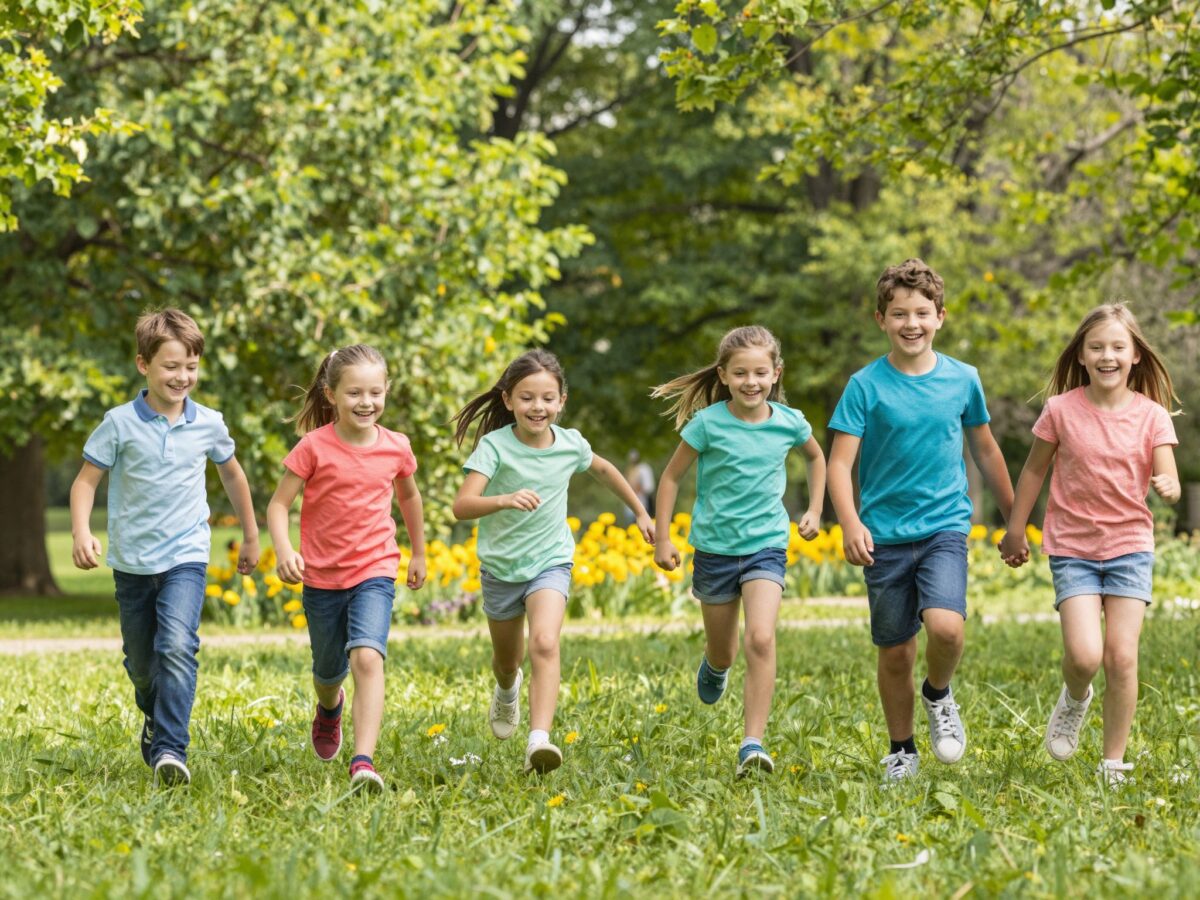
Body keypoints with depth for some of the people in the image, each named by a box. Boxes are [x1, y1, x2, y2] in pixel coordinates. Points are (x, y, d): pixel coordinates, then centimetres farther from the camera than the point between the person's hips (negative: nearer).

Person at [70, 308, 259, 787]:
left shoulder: (208, 424, -1)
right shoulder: (121, 424, -8)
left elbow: (232, 475, 17)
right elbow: (86, 480, -4)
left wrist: (250, 536, 25)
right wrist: (81, 533, -21)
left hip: (185, 556, -1)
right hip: (132, 562, 1)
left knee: (177, 647, -22)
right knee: (140, 662, 14)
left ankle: (170, 750, -23)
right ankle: (155, 719, 44)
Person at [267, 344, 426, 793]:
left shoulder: (396, 447, -3)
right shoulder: (315, 447, -12)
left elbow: (408, 495, 18)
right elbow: (278, 504, -10)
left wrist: (419, 553, 28)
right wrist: (283, 549, -29)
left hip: (375, 572, 0)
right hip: (322, 576, 0)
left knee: (367, 658, -24)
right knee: (329, 669, 19)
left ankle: (363, 762, -30)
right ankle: (329, 707, 57)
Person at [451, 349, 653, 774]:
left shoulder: (570, 445, -8)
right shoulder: (495, 446, -19)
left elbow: (603, 469, 17)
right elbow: (462, 505, -32)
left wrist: (640, 512, 26)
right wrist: (505, 500, -51)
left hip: (550, 563, 0)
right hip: (501, 566, 0)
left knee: (544, 644, -25)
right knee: (507, 658, 19)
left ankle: (539, 739, -34)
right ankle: (507, 690, 56)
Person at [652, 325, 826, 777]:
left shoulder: (789, 422, -5)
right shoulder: (709, 423, -12)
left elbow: (817, 457, 19)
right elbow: (671, 477, -1)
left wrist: (814, 510, 13)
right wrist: (662, 539, -2)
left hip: (766, 545, 0)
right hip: (715, 548, 0)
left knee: (761, 639, -21)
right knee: (723, 652, 14)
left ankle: (753, 743, -20)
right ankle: (714, 666, 54)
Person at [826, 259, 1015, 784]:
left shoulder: (962, 380, 2)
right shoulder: (866, 386, -5)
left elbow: (986, 451, 15)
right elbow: (840, 464, -10)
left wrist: (1014, 521, 20)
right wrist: (850, 523, -27)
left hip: (945, 527, 0)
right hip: (885, 535, 0)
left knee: (945, 626, -23)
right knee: (895, 653, 6)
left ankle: (939, 694, 9)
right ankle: (901, 750, 26)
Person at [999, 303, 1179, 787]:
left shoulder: (1151, 416, -4)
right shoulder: (1061, 410, -5)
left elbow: (1168, 481, -9)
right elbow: (1034, 470, 8)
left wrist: (1167, 487, -33)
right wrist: (1015, 530, 14)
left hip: (1129, 546, 1)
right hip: (1073, 548, -1)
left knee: (1121, 657, -6)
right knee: (1084, 655, -16)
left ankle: (1113, 765, 8)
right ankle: (1074, 699, 20)